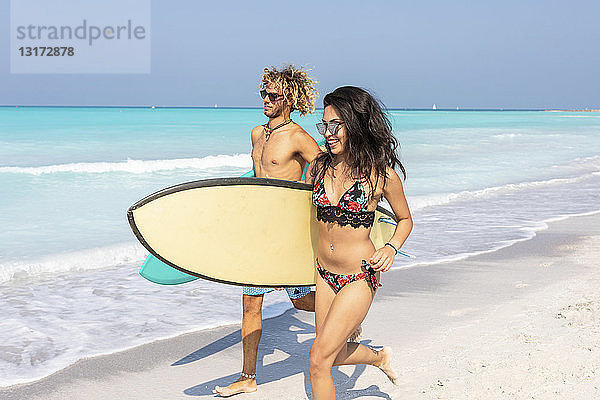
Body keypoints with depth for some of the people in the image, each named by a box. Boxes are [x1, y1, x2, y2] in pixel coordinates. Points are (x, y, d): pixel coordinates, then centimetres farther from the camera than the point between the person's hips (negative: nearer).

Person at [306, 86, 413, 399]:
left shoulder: (381, 174, -11)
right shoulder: (319, 167, 0)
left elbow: (405, 219, 5)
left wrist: (391, 248, -14)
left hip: (360, 277, -5)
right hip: (323, 273, 6)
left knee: (318, 359, -8)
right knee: (335, 355, 17)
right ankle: (380, 357, 48)